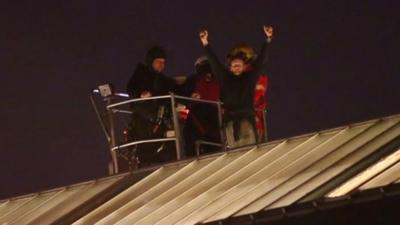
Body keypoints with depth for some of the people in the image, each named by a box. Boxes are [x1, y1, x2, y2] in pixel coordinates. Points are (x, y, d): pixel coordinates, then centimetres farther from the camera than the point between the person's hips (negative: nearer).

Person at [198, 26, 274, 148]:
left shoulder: (250, 77, 11)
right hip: (230, 119, 1)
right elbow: (214, 62, 11)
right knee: (234, 149, -4)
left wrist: (268, 40, 3)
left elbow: (260, 60, 9)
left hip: (247, 117, 0)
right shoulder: (225, 78, 11)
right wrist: (205, 43, 6)